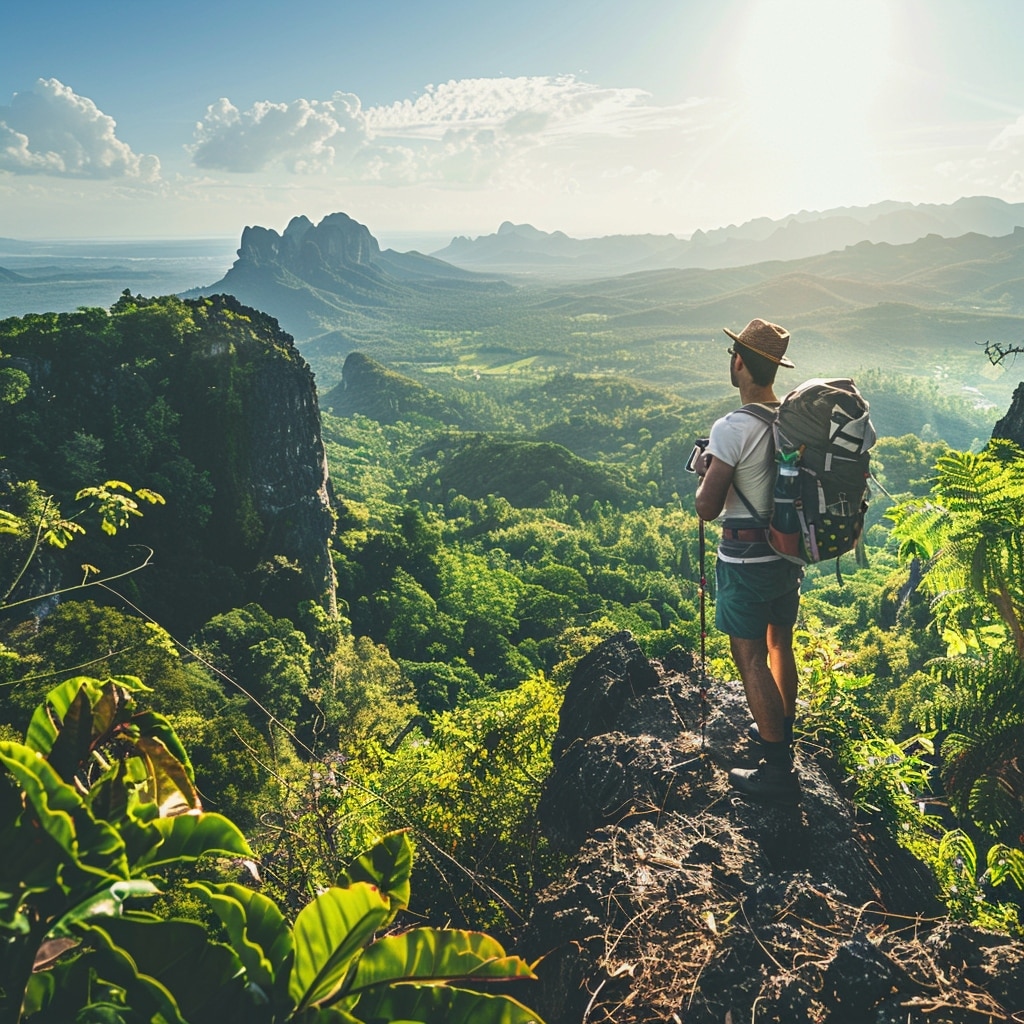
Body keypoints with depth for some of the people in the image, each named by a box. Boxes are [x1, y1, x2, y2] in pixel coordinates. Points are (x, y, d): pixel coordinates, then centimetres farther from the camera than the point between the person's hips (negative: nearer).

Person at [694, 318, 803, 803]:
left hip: (746, 560, -7)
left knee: (751, 657, 1)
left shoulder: (732, 428, -21)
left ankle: (779, 769, 6)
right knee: (780, 644, 22)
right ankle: (782, 731, 40)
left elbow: (707, 508, -21)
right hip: (791, 550, 8)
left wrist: (705, 471, 0)